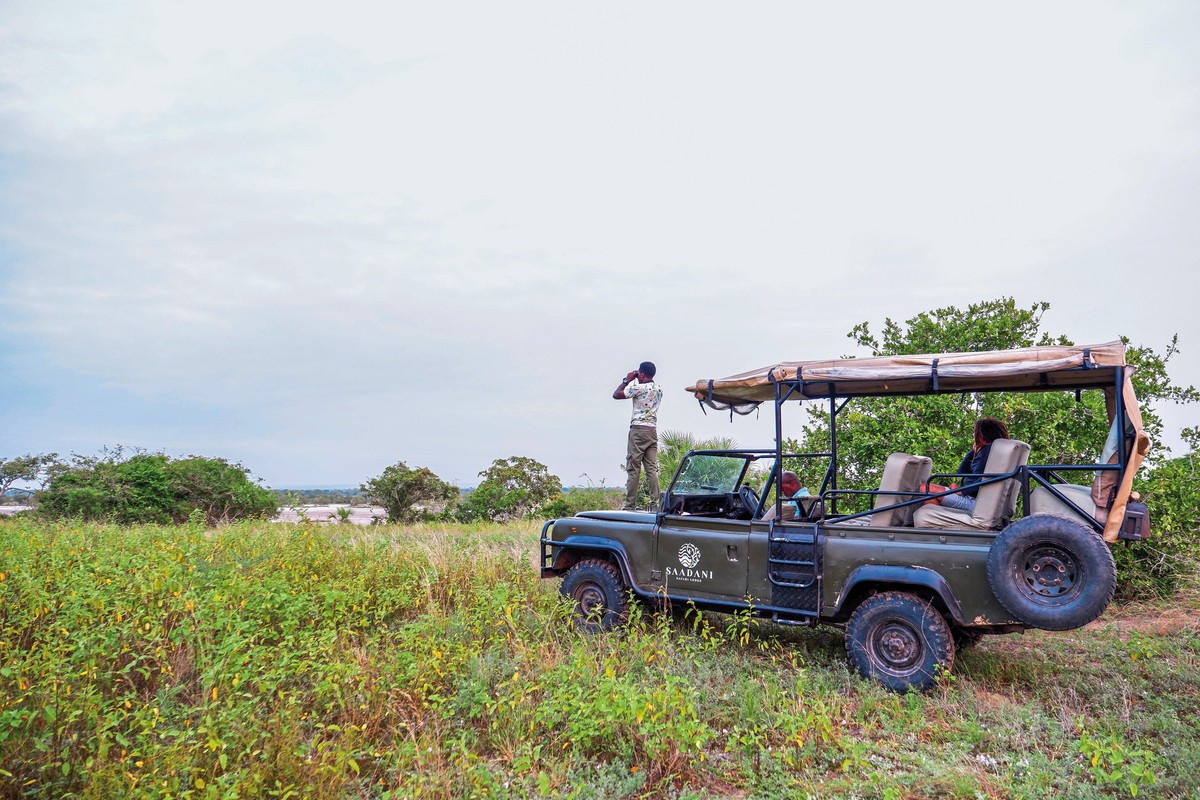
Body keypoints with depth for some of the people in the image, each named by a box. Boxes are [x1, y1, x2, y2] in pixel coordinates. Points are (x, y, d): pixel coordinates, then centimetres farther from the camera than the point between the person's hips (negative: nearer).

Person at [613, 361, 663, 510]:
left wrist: (627, 380, 7)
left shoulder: (639, 388, -9)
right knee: (652, 469, 4)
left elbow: (616, 395, -4)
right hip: (653, 431, 7)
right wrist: (633, 381, 24)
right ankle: (655, 504, 0)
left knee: (633, 469, -4)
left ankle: (630, 506, -4)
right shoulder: (659, 389, 12)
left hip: (638, 430, -7)